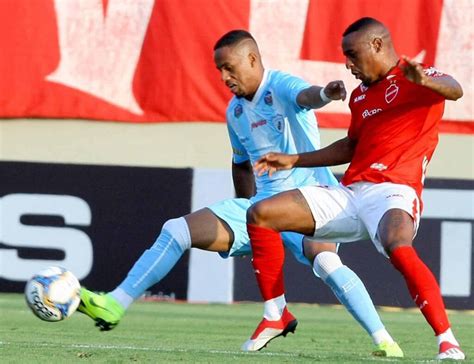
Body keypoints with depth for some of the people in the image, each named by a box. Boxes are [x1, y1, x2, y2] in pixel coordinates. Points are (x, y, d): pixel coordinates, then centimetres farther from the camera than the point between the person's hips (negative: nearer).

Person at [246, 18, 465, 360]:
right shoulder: (360, 95, 22)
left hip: (393, 191, -8)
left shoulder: (416, 78, -2)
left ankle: (448, 341, -37)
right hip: (350, 192, 8)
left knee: (398, 247, -40)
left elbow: (454, 90, -24)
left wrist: (424, 80, -47)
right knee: (260, 215, 0)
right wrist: (294, 160, 31)